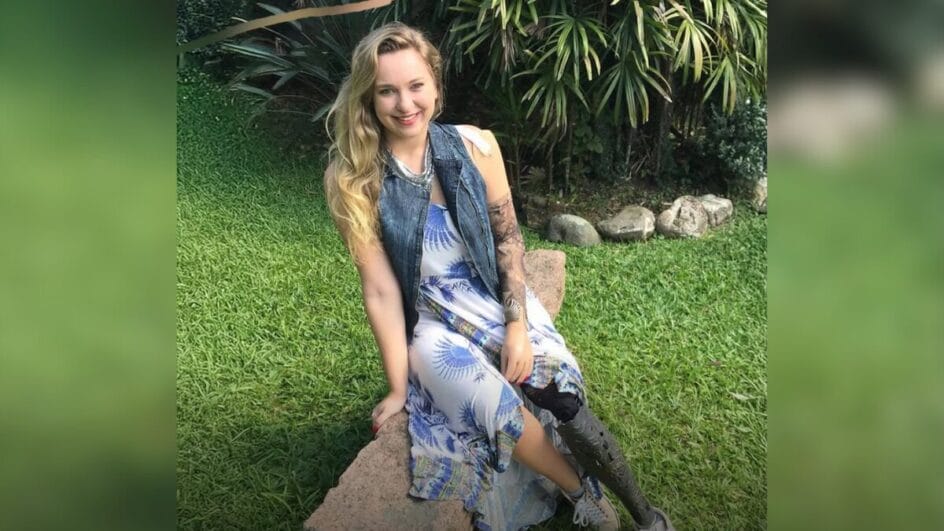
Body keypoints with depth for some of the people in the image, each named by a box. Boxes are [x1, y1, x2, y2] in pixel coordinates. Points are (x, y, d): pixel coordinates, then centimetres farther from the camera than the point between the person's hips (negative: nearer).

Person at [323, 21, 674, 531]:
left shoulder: (475, 146, -8)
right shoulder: (352, 181, -13)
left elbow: (508, 237, -1)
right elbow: (380, 289, -12)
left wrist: (518, 326, -10)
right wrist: (399, 388, -7)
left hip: (503, 302, 2)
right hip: (432, 325, -1)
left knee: (565, 405, -18)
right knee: (497, 407, -26)